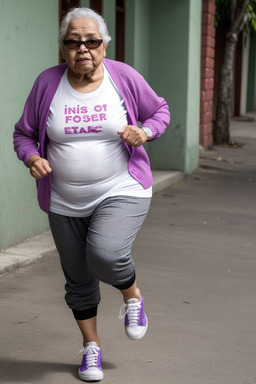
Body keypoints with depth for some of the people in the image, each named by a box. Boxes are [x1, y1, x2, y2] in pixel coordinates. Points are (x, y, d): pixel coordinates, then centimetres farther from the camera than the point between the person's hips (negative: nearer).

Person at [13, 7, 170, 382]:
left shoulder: (125, 77, -6)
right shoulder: (47, 82, -4)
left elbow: (160, 110, 8)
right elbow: (23, 133, 5)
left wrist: (145, 132, -13)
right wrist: (32, 158, -16)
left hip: (122, 193, -2)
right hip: (65, 203, 3)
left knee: (105, 255, -26)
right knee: (79, 280, 11)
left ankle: (132, 295, 9)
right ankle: (91, 347, 33)